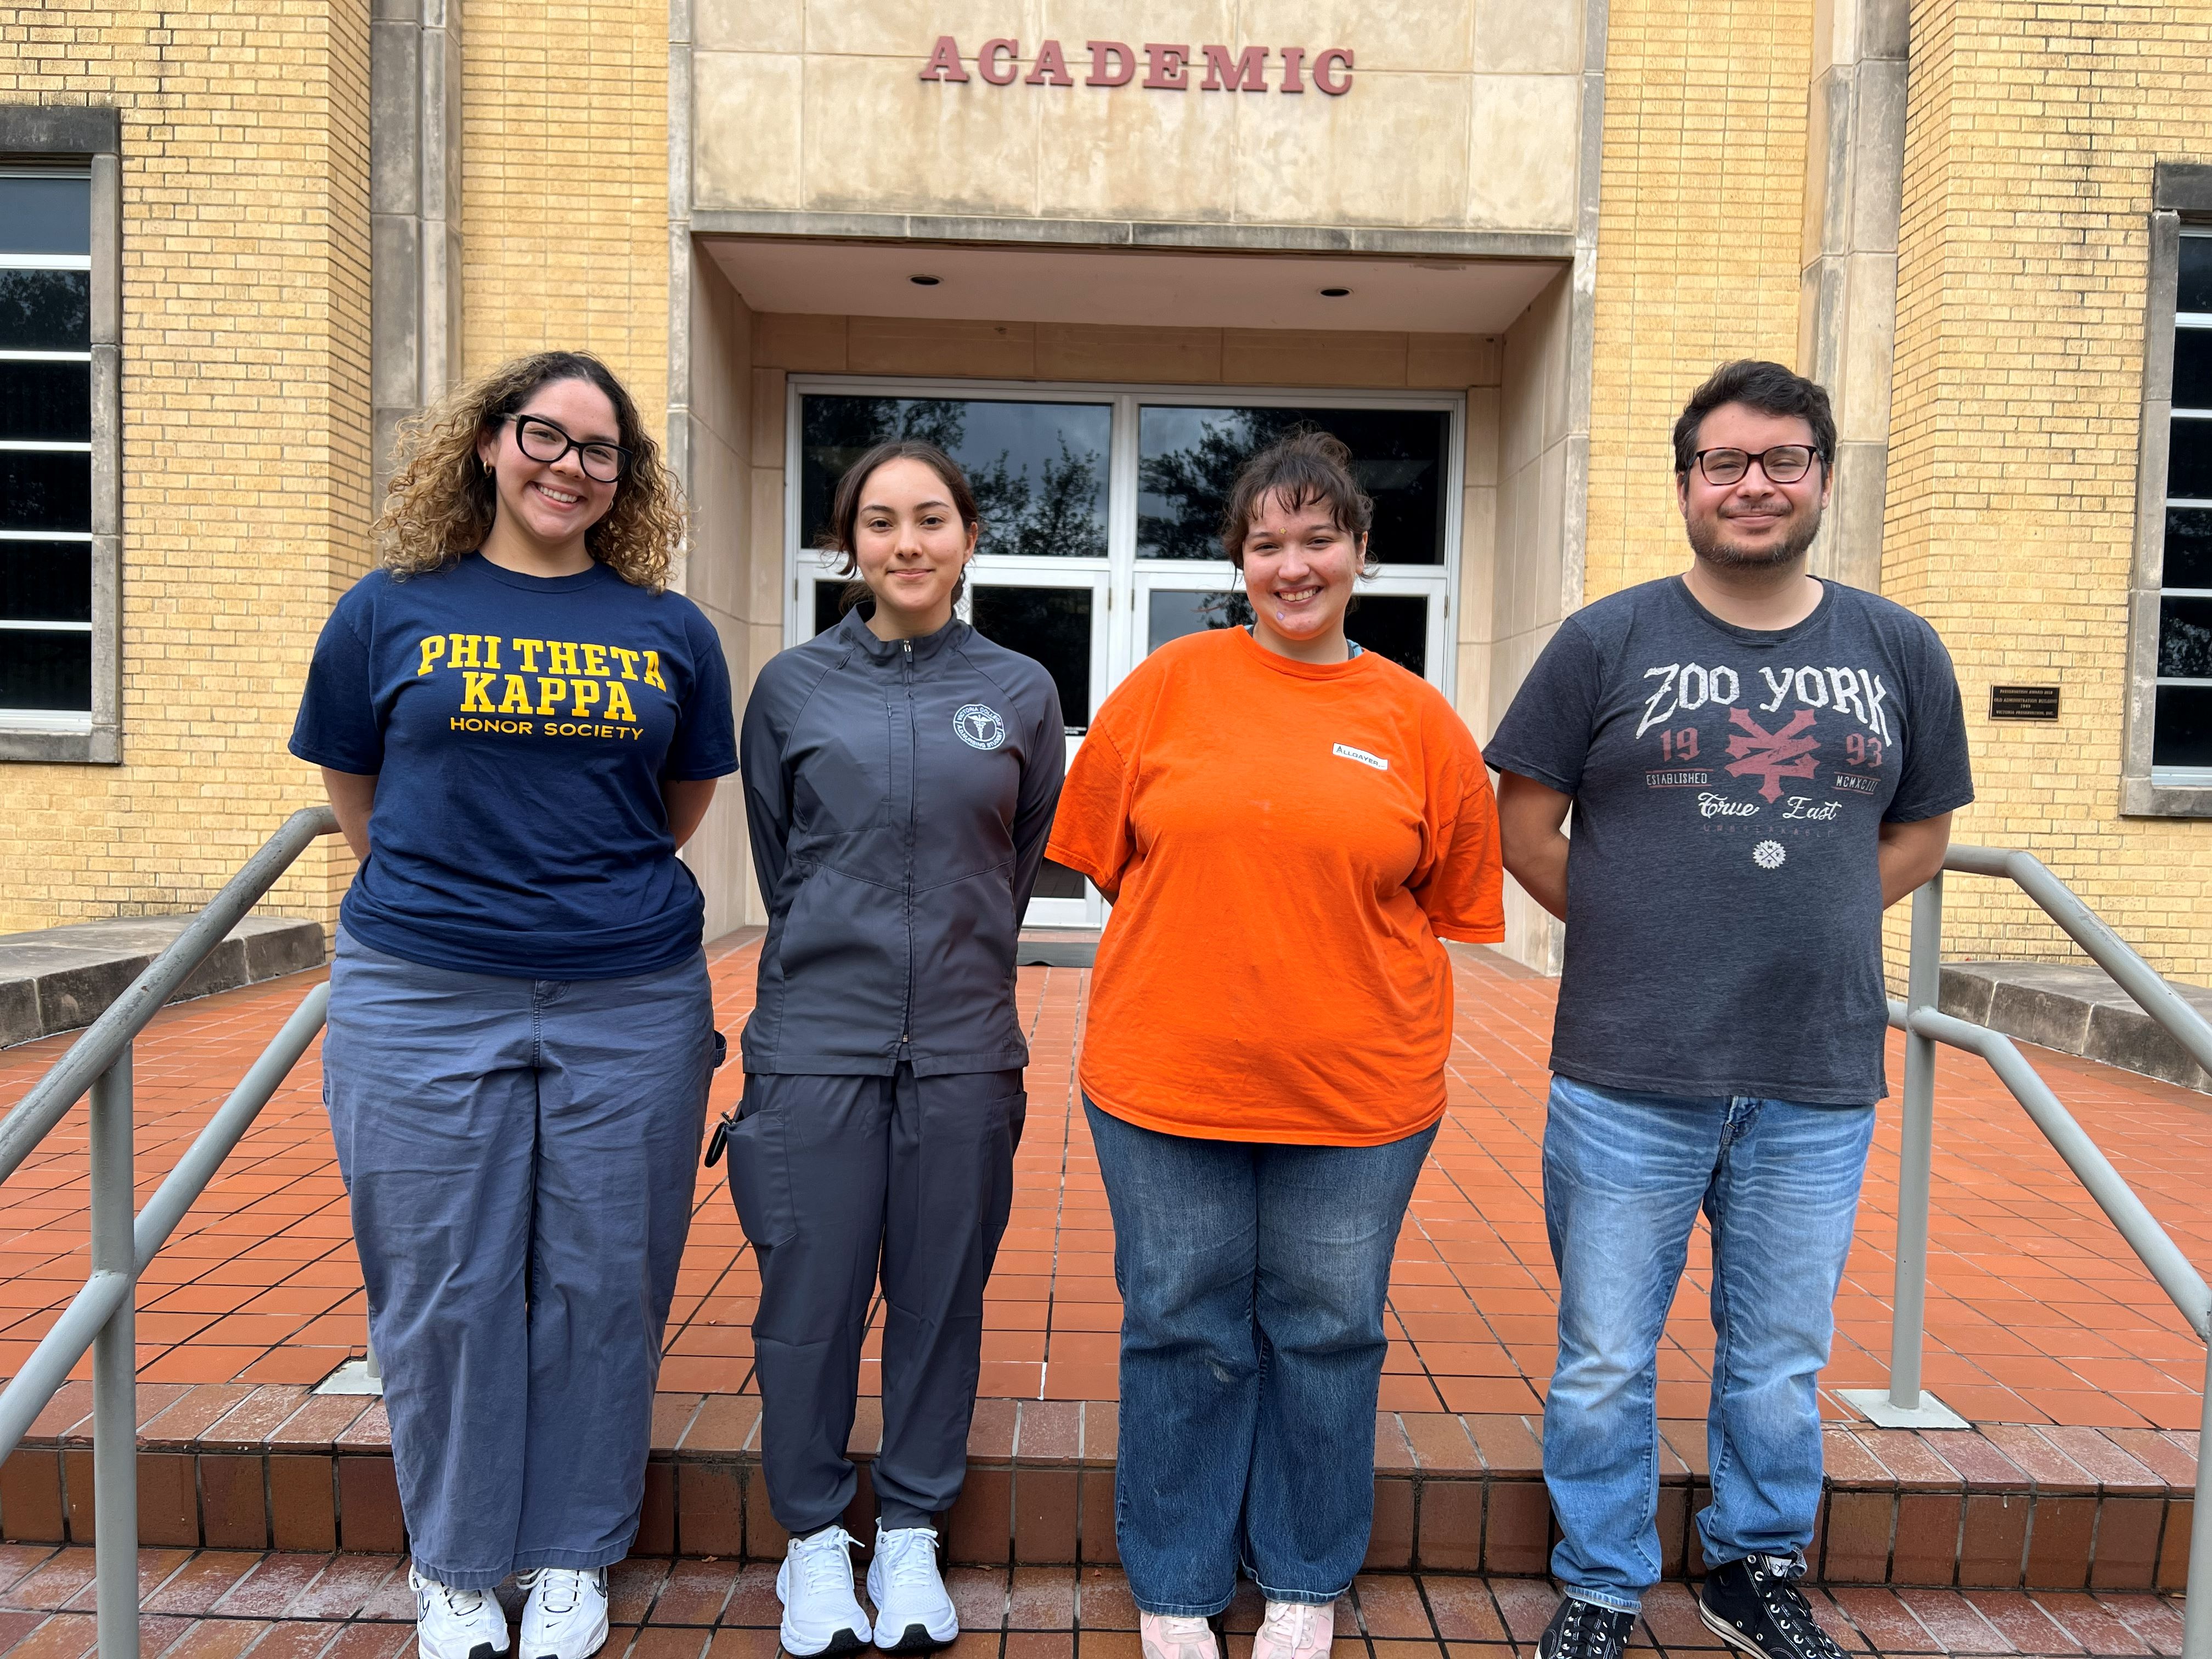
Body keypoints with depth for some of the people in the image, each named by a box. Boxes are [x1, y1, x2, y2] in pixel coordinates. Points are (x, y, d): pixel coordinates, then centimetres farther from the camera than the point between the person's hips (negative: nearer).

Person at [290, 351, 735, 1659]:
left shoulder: (671, 631, 6)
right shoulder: (392, 610, 4)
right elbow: (356, 791, 13)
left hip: (629, 1008, 1)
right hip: (426, 1005, 0)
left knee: (600, 1288, 9)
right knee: (446, 1291, 8)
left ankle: (574, 1553, 30)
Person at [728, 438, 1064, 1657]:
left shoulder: (1021, 692, 3)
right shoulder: (792, 687, 2)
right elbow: (777, 863, 11)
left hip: (964, 1046, 1)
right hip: (816, 1042, 0)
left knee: (941, 1293, 10)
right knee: (810, 1294, 7)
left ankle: (910, 1535, 30)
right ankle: (813, 1536, 28)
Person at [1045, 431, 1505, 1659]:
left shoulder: (1416, 719, 2)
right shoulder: (1168, 686, 1)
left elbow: (1445, 901, 9)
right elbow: (1109, 856, 7)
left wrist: (1327, 963, 2)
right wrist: (1212, 959, 6)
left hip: (1356, 1093, 1)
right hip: (1166, 1081, 0)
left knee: (1326, 1332, 13)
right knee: (1183, 1331, 11)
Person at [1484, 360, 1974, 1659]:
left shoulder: (1901, 651, 6)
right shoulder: (1605, 643, -1)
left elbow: (1921, 831, 14)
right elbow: (1526, 826, 1)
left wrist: (1804, 922, 2)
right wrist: (1641, 936, -1)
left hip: (1819, 1084, 2)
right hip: (1628, 1080, -2)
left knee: (1782, 1364, 18)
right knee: (1607, 1364, 10)